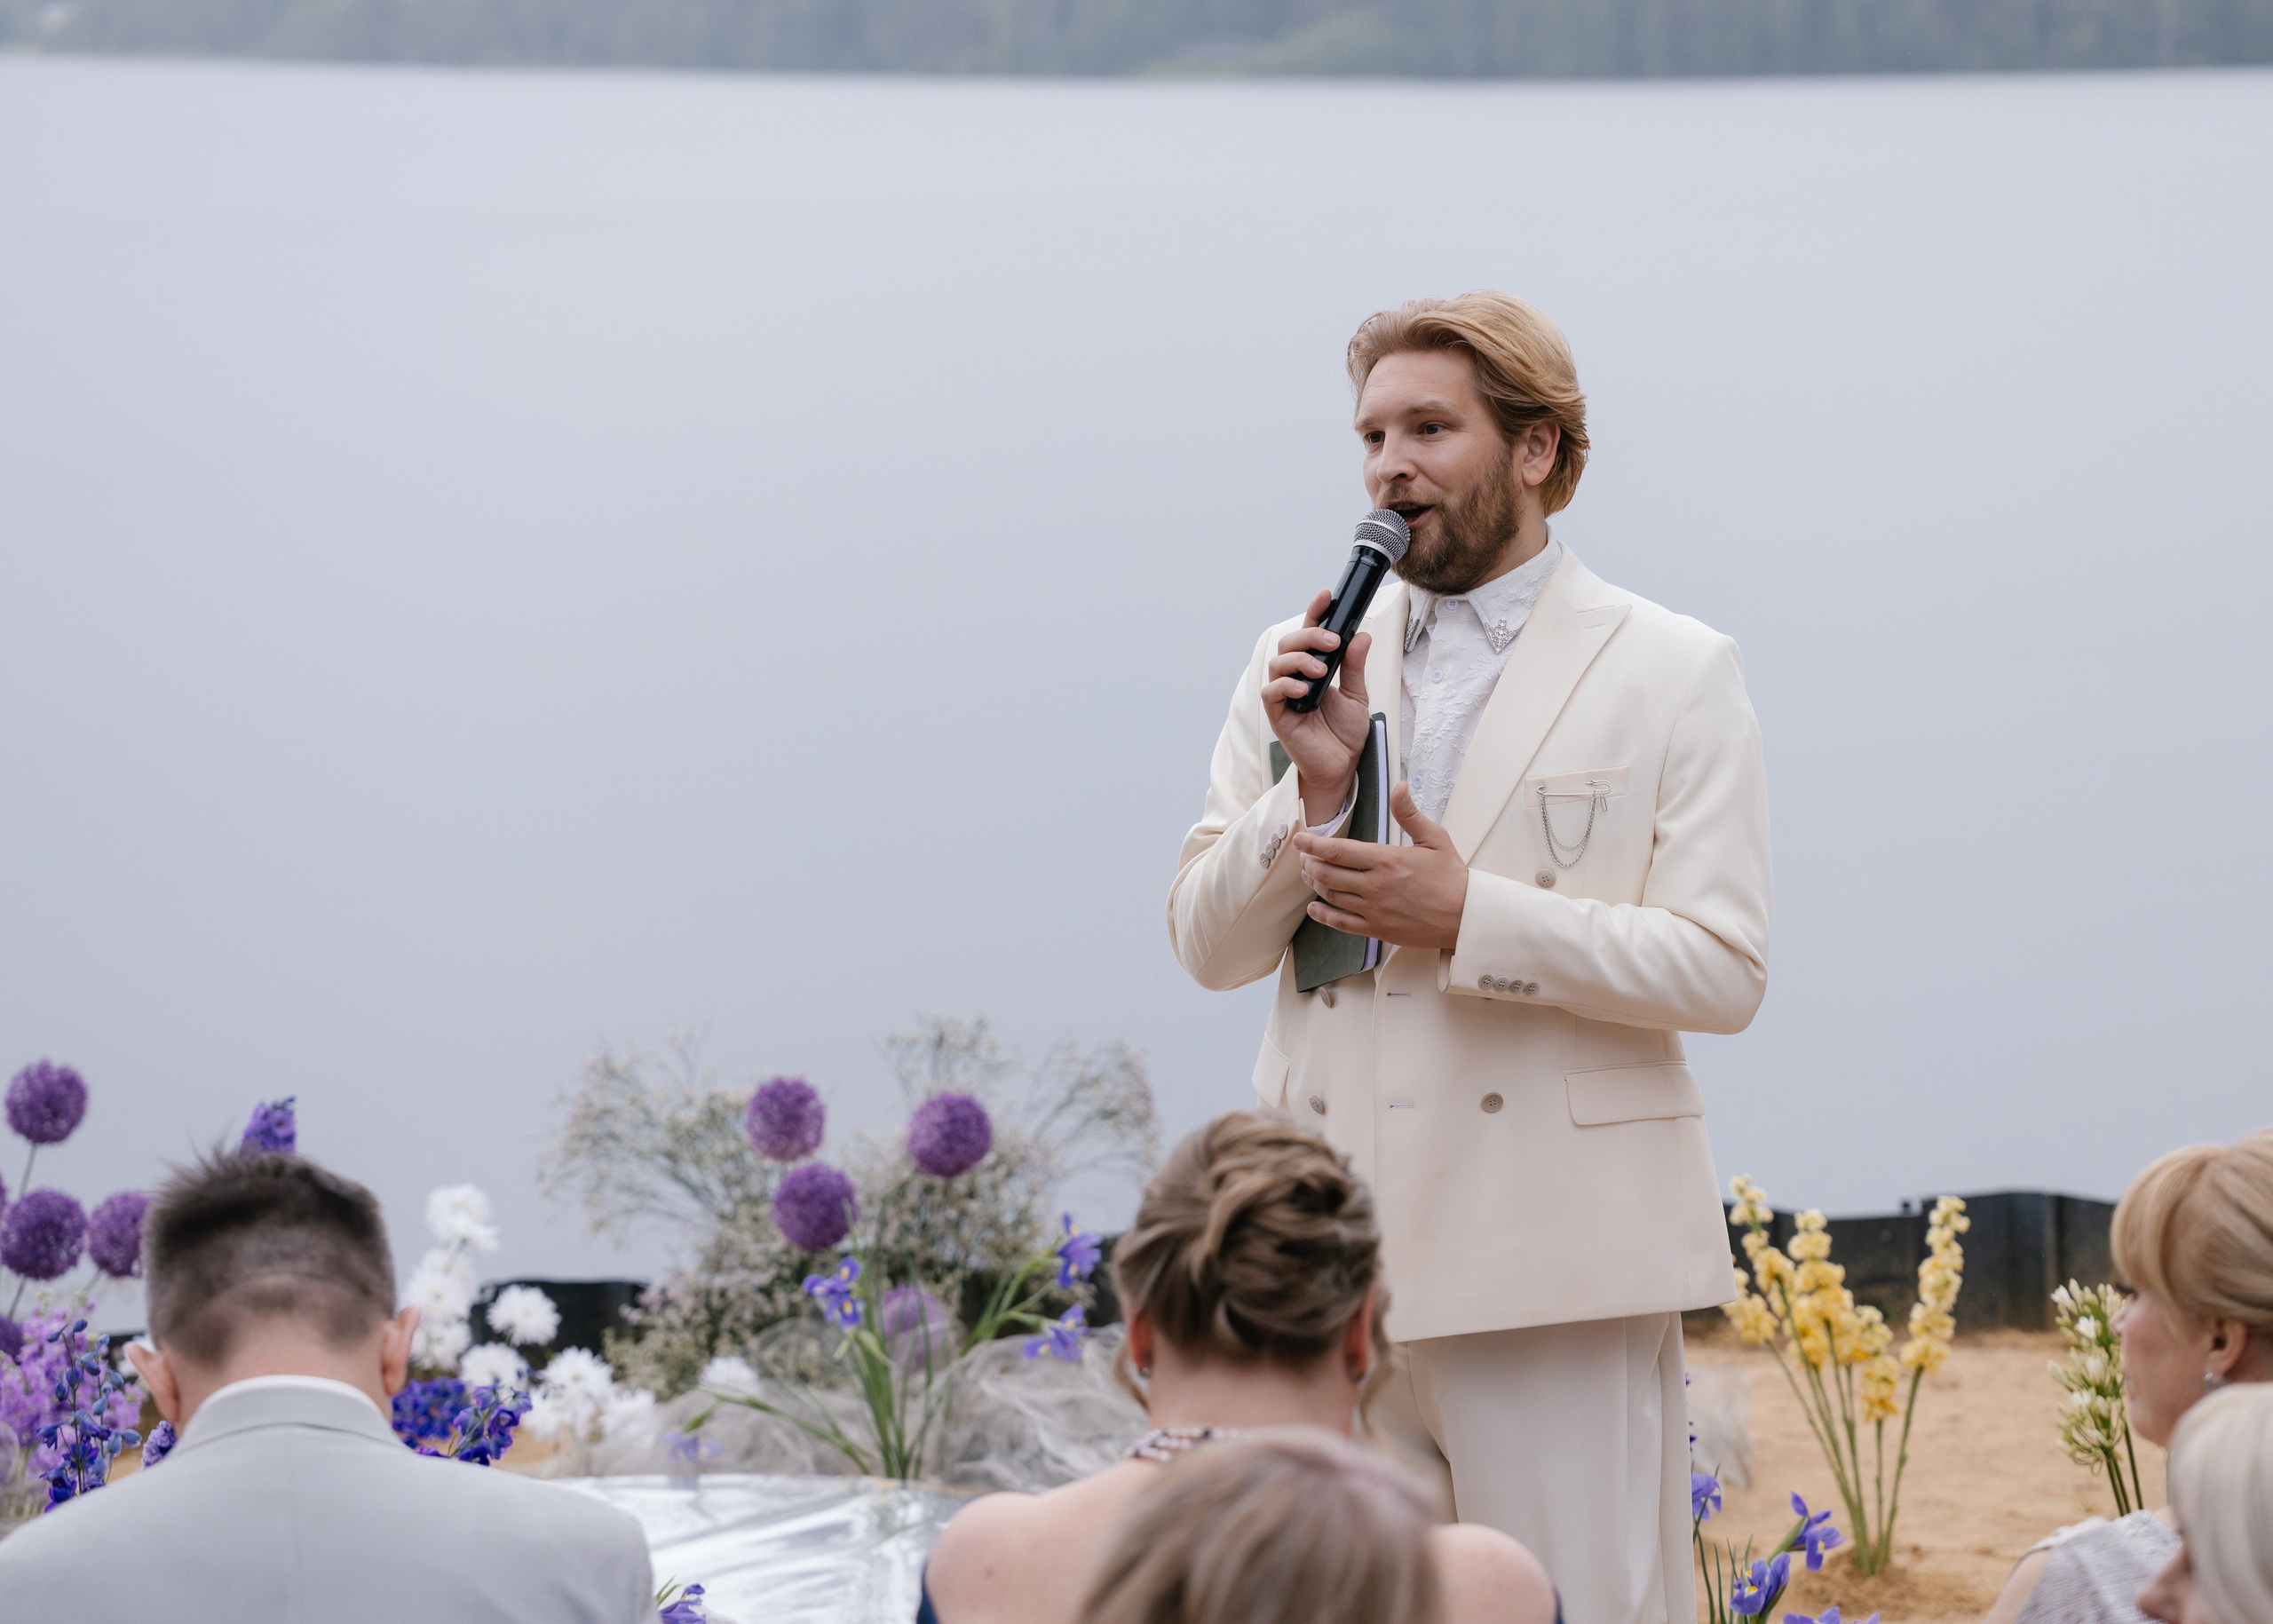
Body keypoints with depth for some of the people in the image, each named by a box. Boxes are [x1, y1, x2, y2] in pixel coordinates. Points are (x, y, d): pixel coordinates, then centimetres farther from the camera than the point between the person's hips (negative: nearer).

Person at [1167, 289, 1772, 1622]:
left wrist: (1471, 917, -15)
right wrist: (1310, 789, -8)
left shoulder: (1675, 672, 1)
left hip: (1559, 1262, -4)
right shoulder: (1305, 659, 12)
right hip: (1338, 1259, 4)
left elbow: (1725, 968, -7)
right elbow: (1209, 945, 9)